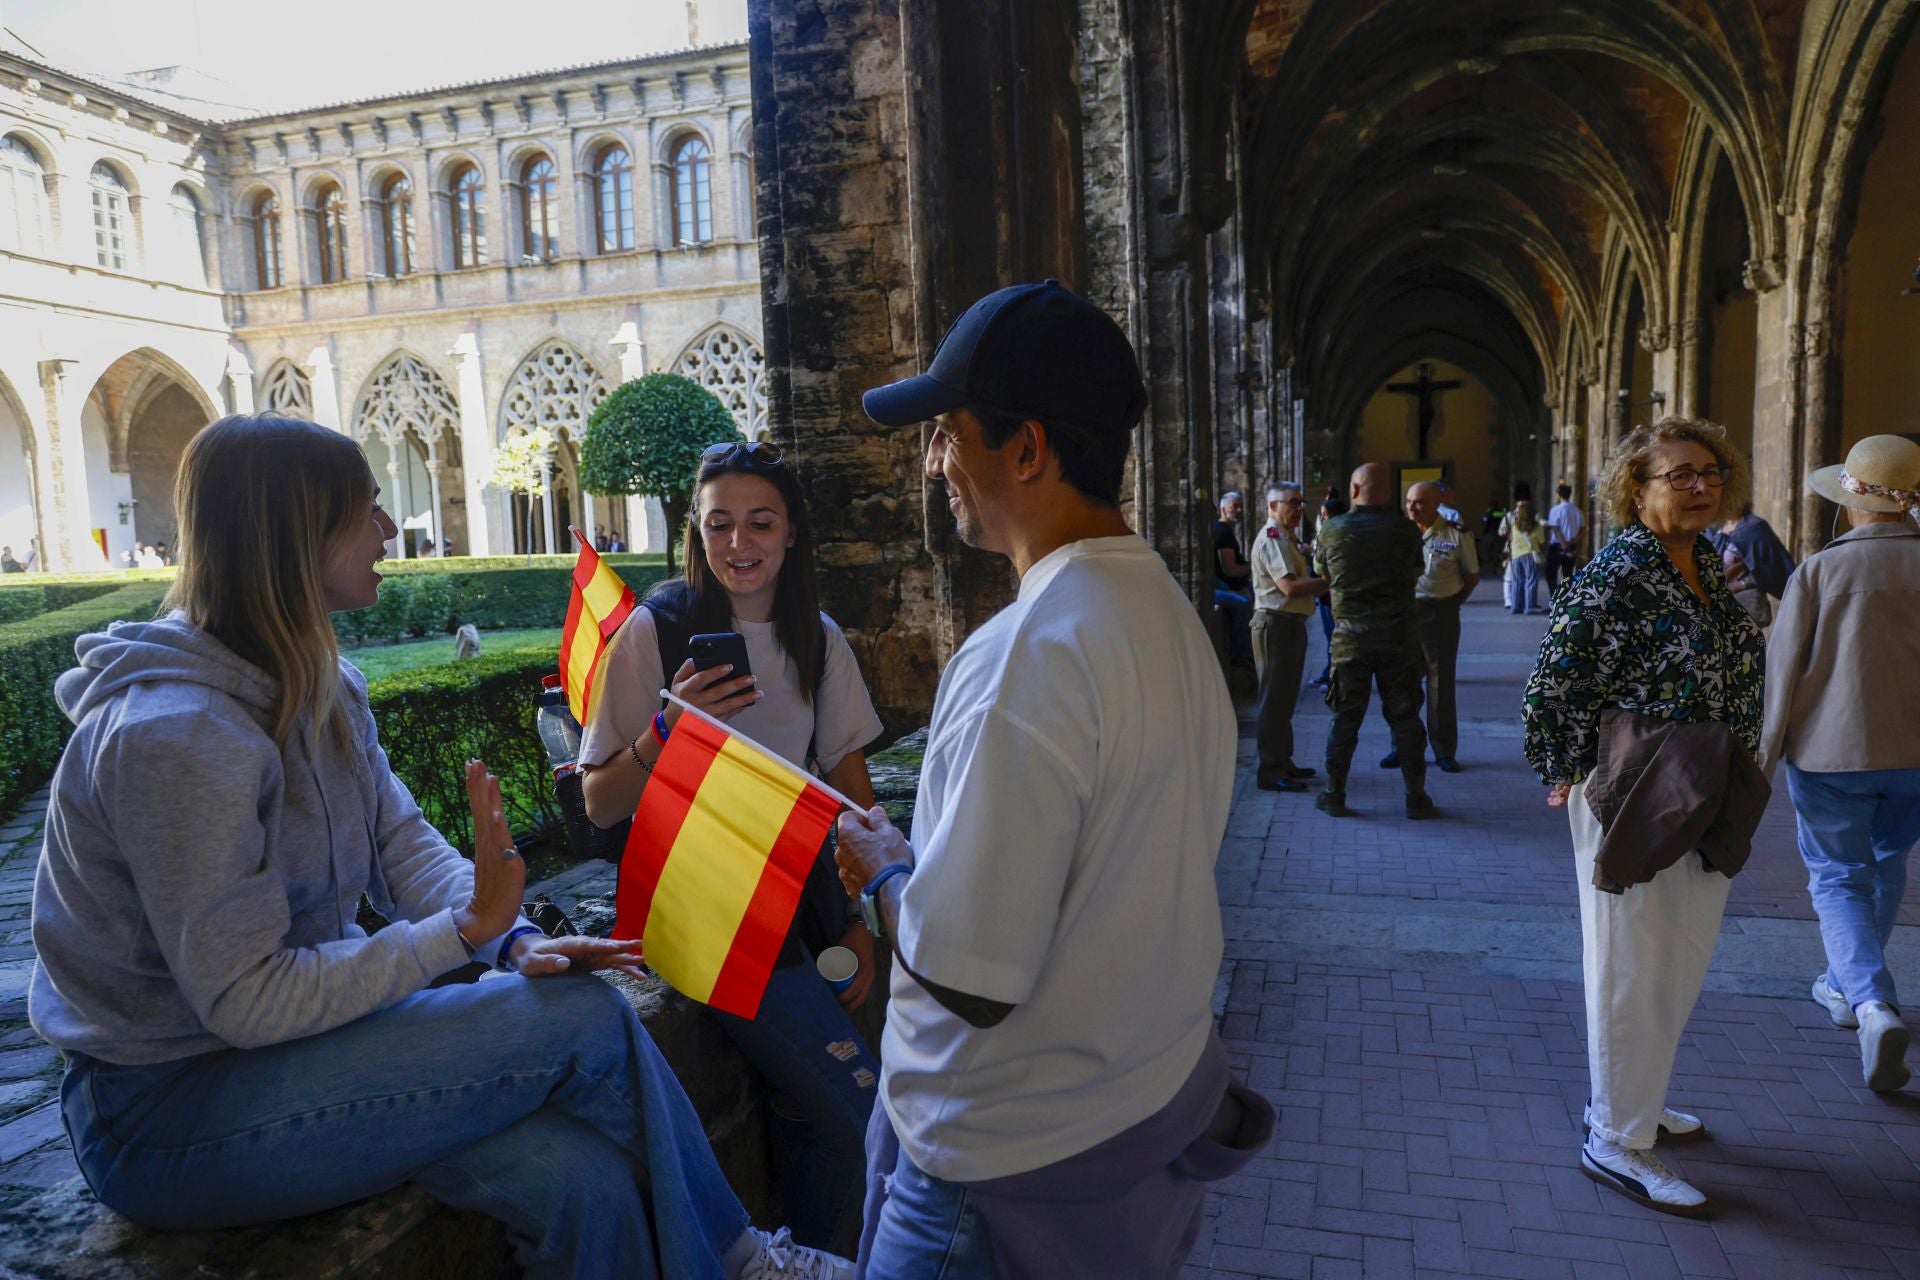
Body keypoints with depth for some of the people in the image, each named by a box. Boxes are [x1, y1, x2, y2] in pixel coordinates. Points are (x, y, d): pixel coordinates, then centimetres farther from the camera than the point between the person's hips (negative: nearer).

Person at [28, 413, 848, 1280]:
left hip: (295, 1032, 7)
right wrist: (465, 928, -24)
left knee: (585, 1182, -15)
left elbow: (401, 842, 0)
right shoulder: (172, 736, -25)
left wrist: (513, 936, -17)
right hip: (166, 1114, -7)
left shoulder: (320, 687, 4)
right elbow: (246, 1001, -24)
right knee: (582, 1021, -18)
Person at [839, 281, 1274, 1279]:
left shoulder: (1027, 656, -28)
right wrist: (925, 863, 12)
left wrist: (883, 870, -9)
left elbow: (968, 980, -27)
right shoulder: (1170, 613, 1)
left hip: (1020, 1163, -8)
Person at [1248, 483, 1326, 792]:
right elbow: (1289, 587, -24)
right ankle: (1270, 772, -2)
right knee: (1275, 699, -7)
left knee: (1285, 698, 17)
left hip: (1291, 624, 11)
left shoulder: (1286, 538, 20)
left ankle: (1283, 763, 27)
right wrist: (1331, 581, -21)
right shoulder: (1272, 538, -14)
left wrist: (1320, 585, 4)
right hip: (1277, 624, -11)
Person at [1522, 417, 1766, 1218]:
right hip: (1634, 798, -9)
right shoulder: (1614, 575, -17)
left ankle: (1631, 1098, 38)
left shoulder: (1708, 568, 9)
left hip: (1704, 803, 9)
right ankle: (1615, 1142, 15)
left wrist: (1734, 779, 16)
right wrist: (1572, 774, -10)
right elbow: (1556, 683, -19)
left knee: (1683, 960, 19)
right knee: (1631, 965, 1)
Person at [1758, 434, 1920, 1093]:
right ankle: (1846, 984, 36)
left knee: (1839, 877, 6)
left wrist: (1761, 759, -2)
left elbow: (1783, 669, -8)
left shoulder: (1819, 569, -9)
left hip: (1832, 748, -3)